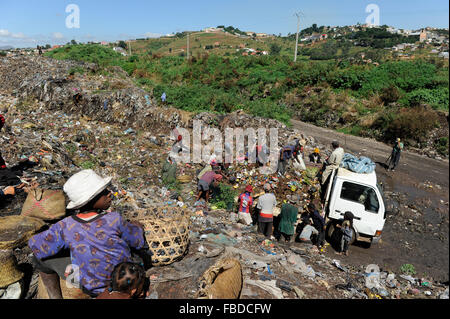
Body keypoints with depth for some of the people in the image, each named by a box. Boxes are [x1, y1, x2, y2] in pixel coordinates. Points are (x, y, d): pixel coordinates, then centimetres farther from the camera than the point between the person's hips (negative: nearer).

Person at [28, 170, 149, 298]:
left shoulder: (65, 227, -22)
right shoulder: (114, 220, -27)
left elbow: (35, 245, -6)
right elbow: (138, 241, -12)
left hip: (91, 288, 1)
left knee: (40, 257, 11)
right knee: (136, 225, 17)